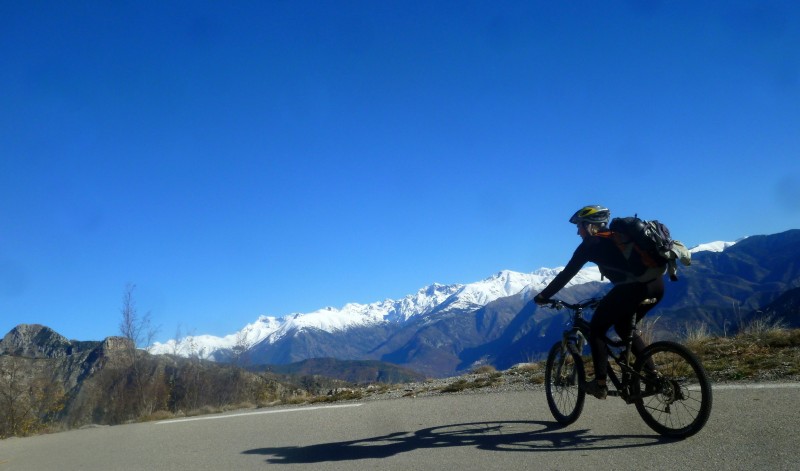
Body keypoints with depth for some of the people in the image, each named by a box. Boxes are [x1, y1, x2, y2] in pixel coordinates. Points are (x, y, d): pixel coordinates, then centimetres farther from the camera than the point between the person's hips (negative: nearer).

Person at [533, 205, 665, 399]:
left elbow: (566, 274, 7)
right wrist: (611, 299, 48)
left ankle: (600, 383, 9)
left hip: (635, 286, -8)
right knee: (624, 327, 28)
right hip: (656, 284, 8)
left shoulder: (590, 245, 6)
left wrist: (543, 296, 16)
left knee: (597, 328, 10)